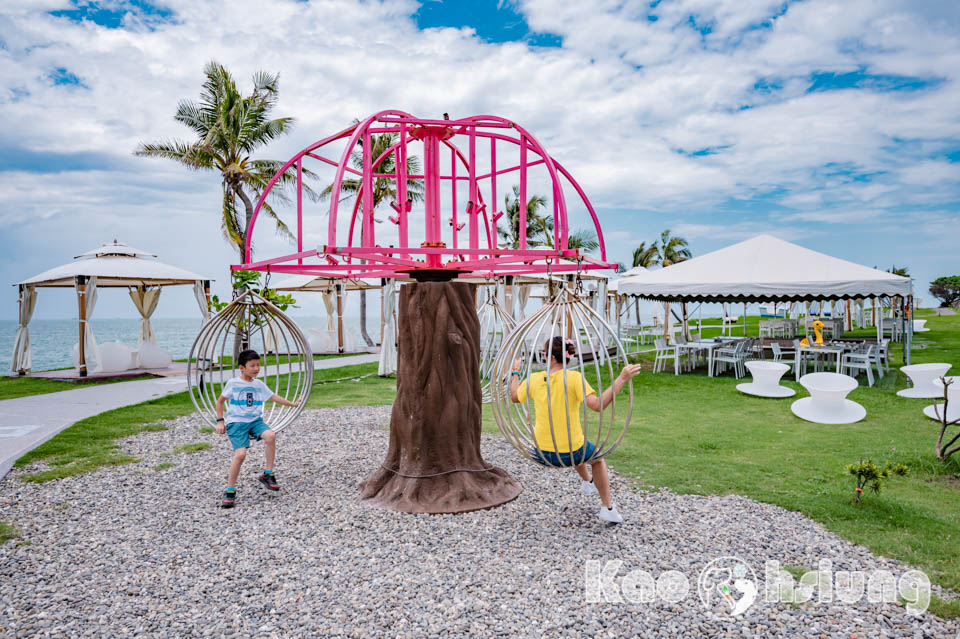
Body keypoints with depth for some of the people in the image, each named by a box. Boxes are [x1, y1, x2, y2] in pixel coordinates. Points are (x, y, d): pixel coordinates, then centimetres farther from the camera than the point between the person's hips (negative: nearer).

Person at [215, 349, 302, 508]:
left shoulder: (259, 385, 10)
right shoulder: (233, 384, -2)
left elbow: (273, 397, 19)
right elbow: (220, 401, 7)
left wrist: (292, 403, 14)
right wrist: (220, 421, 0)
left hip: (255, 420, 4)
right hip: (237, 422, -4)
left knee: (271, 436, -27)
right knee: (240, 454, -22)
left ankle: (268, 474, -13)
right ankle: (230, 491, -4)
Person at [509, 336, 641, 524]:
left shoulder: (534, 379, -4)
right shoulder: (574, 377, -16)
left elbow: (514, 397, 14)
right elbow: (597, 405, -27)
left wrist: (515, 372, 29)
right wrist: (621, 379, -24)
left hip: (543, 453, 4)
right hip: (571, 454, -4)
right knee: (597, 456, 31)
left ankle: (587, 482, 55)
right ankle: (608, 508, 31)